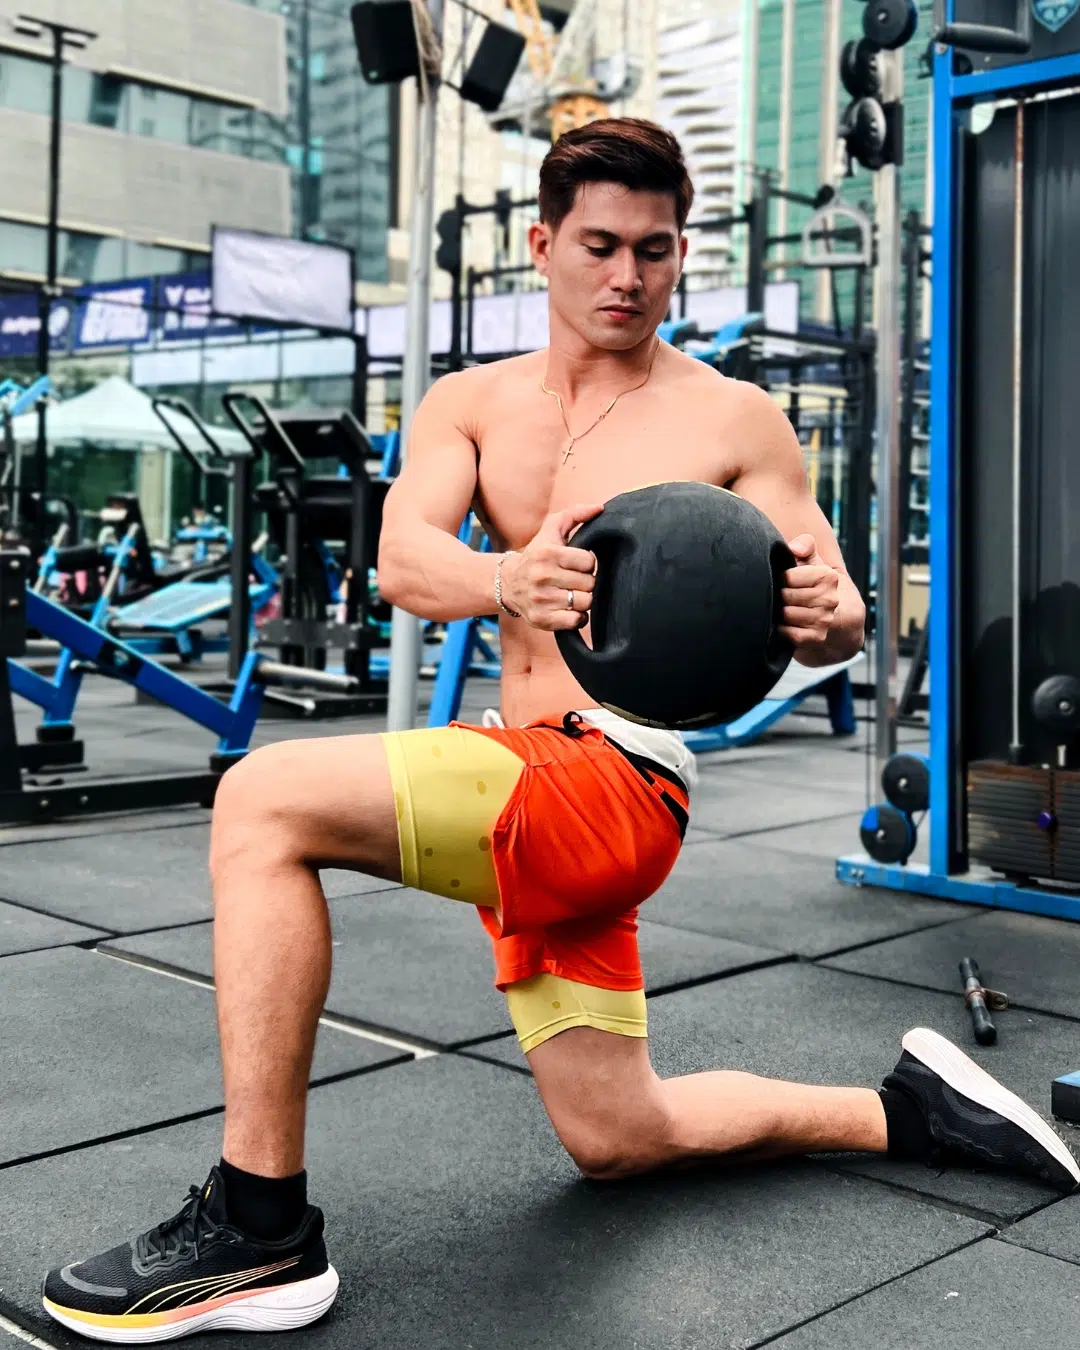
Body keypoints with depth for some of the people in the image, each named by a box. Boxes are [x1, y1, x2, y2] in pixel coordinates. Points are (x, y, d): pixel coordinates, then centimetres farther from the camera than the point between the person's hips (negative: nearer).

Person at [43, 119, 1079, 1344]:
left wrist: (823, 611, -25)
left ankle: (259, 1226, -17)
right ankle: (901, 1108, 33)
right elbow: (402, 561, -8)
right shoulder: (469, 404, 10)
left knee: (264, 805, -23)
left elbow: (837, 627, 0)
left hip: (614, 781, -6)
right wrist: (507, 579, -32)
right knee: (617, 1142, 15)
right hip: (529, 790, 7)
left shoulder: (732, 420, 0)